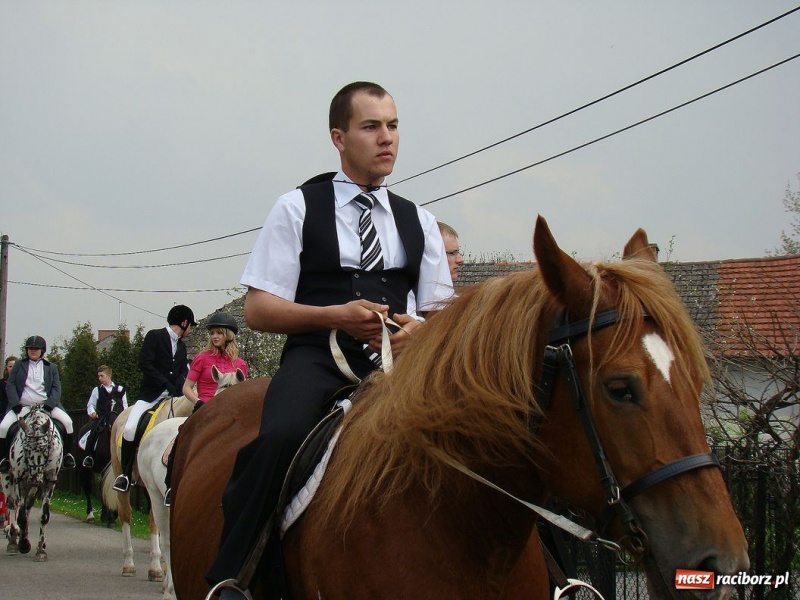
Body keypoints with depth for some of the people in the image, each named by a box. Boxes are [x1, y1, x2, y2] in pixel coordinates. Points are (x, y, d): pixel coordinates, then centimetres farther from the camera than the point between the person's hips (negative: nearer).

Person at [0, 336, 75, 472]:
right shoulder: (19, 365, 12)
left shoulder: (51, 367, 13)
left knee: (67, 422, -22)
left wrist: (48, 404, -12)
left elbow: (56, 388, 5)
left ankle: (66, 453, -5)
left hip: (47, 405, 0)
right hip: (22, 406, 0)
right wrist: (16, 404, -9)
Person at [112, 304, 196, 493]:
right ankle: (126, 473, -7)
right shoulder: (154, 336, 0)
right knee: (130, 428, -23)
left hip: (172, 396, 6)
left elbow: (183, 372, 14)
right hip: (150, 395, -6)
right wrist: (166, 385, -15)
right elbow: (144, 363, -11)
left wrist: (176, 389, -9)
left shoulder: (181, 346, 20)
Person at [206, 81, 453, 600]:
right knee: (281, 437, -36)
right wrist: (336, 315, -12)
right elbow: (258, 309, 4)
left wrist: (418, 328, -6)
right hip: (317, 357, -3)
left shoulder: (419, 222, 21)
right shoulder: (298, 208, 10)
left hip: (396, 362, 4)